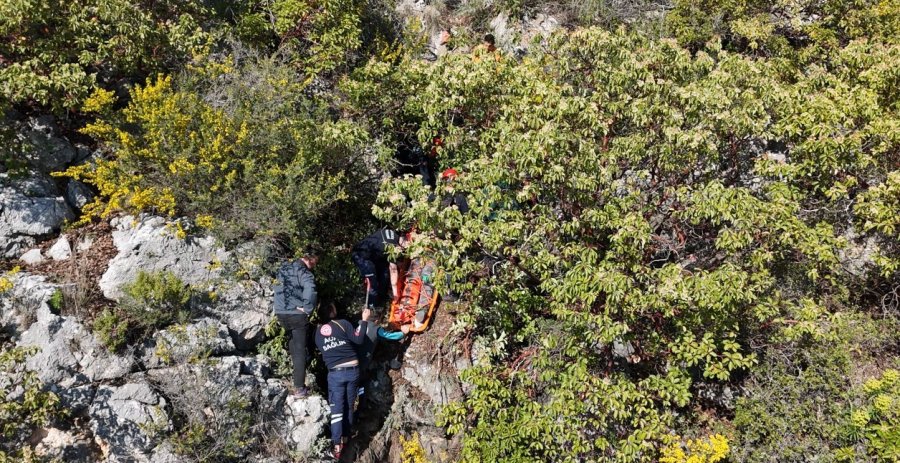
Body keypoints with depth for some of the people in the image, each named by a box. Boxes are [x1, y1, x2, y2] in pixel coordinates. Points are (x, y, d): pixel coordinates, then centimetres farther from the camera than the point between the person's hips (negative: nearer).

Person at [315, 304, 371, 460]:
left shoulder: (317, 332, 3)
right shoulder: (343, 323, -5)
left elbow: (320, 349, 14)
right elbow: (359, 340, -6)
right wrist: (364, 320, -2)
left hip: (335, 373, 0)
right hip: (353, 370, 0)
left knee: (337, 410, 5)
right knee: (349, 407, 16)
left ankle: (337, 446, -1)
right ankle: (345, 438, 28)